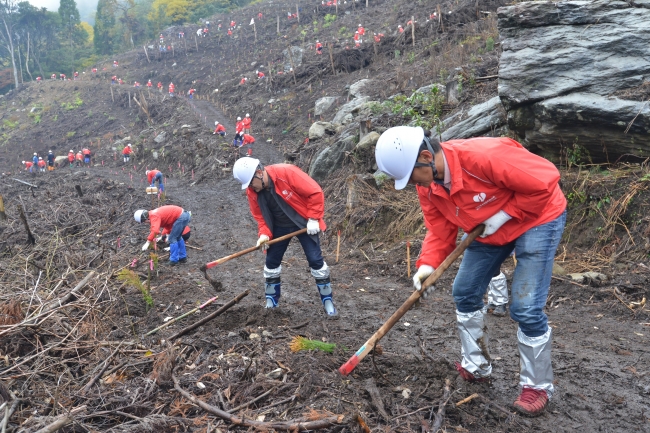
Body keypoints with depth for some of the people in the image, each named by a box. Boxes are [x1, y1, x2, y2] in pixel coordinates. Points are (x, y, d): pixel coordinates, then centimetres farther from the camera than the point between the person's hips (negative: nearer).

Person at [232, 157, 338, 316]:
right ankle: (271, 302, 24)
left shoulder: (287, 172, -28)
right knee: (272, 262, 6)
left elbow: (315, 192, -22)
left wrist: (313, 219, -20)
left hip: (304, 223, -4)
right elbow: (260, 216, 0)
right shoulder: (252, 192, -11)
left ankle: (328, 301, 7)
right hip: (279, 227, 5)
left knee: (316, 260, -6)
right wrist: (264, 234, -19)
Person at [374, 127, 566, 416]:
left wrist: (505, 214, -25)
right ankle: (475, 368, 28)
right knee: (464, 294, 9)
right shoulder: (427, 185, -12)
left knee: (526, 309, -11)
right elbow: (440, 229, -6)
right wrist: (427, 265, -21)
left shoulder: (484, 156, -36)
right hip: (487, 229, 8)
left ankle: (537, 386, 11)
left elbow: (544, 182, -29)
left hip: (537, 218, -7)